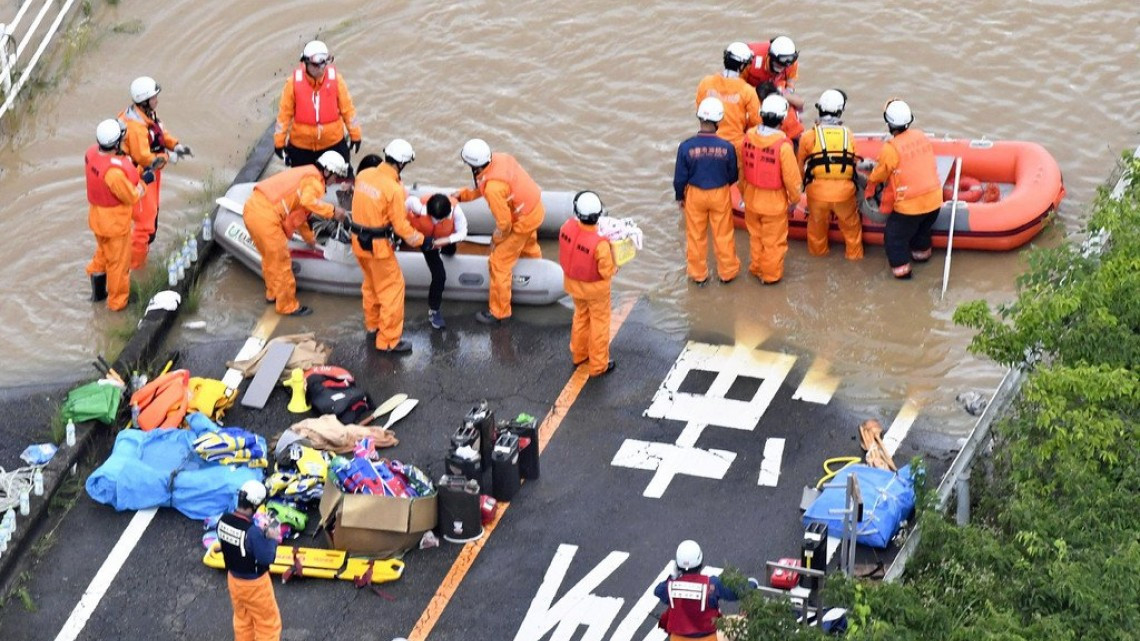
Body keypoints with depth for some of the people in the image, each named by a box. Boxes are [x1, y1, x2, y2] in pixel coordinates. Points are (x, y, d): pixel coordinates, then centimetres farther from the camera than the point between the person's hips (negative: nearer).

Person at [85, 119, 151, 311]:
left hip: (97, 216, 8)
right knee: (118, 261, 16)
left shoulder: (91, 153, -15)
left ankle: (98, 291, 47)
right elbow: (133, 197, -26)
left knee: (103, 253, 31)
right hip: (115, 222, -8)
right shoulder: (114, 172, -39)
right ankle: (117, 300, 35)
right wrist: (144, 181, -9)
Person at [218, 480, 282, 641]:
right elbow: (267, 559, -25)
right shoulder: (252, 531, -35)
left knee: (242, 619, 26)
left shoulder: (223, 521, -13)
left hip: (233, 578, 7)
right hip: (254, 584, -7)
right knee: (268, 623, 13)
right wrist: (272, 538, -10)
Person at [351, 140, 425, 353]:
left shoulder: (364, 174, -4)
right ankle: (389, 340, 8)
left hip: (359, 240, 7)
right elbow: (400, 226, -18)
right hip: (378, 246, -7)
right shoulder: (394, 189, -23)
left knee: (371, 283, 27)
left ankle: (372, 323, 44)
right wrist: (420, 240, -3)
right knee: (392, 288, 5)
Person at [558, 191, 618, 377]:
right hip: (595, 288, -5)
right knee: (599, 323, 18)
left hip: (573, 282, 5)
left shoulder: (567, 227, -23)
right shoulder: (600, 244, -38)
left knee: (580, 316, 30)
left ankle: (578, 355, 49)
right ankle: (598, 365, 34)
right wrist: (614, 268, -3)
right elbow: (606, 272, -24)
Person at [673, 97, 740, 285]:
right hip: (721, 195, 0)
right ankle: (727, 272, 33)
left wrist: (679, 197, 7)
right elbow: (733, 176, -6)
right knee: (723, 235, 18)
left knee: (696, 236, 18)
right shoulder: (727, 147, -21)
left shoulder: (686, 147, -22)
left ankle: (698, 275, 31)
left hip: (695, 194, 0)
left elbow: (680, 178, -11)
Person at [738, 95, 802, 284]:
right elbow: (791, 177, -18)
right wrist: (795, 197, 1)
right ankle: (771, 275, 29)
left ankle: (756, 268, 41)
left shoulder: (749, 136, -13)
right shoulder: (783, 144, -27)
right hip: (774, 201, -5)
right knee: (774, 241, 15)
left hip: (751, 198, 5)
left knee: (756, 236, 25)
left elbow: (742, 168, 1)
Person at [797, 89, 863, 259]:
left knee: (817, 223, 26)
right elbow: (854, 163, 0)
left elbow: (800, 164, 1)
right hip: (844, 192, 0)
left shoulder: (809, 136, -9)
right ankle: (854, 253, 39)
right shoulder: (849, 135, -5)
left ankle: (817, 251, 46)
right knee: (851, 224, 24)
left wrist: (802, 183, 20)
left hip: (817, 192, 0)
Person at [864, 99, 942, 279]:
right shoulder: (921, 136, -1)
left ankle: (901, 267, 15)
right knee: (923, 229, 32)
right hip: (934, 199, 6)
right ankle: (921, 252, 50)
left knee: (894, 235, 14)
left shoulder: (891, 148, -19)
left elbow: (878, 175, -5)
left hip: (910, 204, -6)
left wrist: (869, 188, 18)